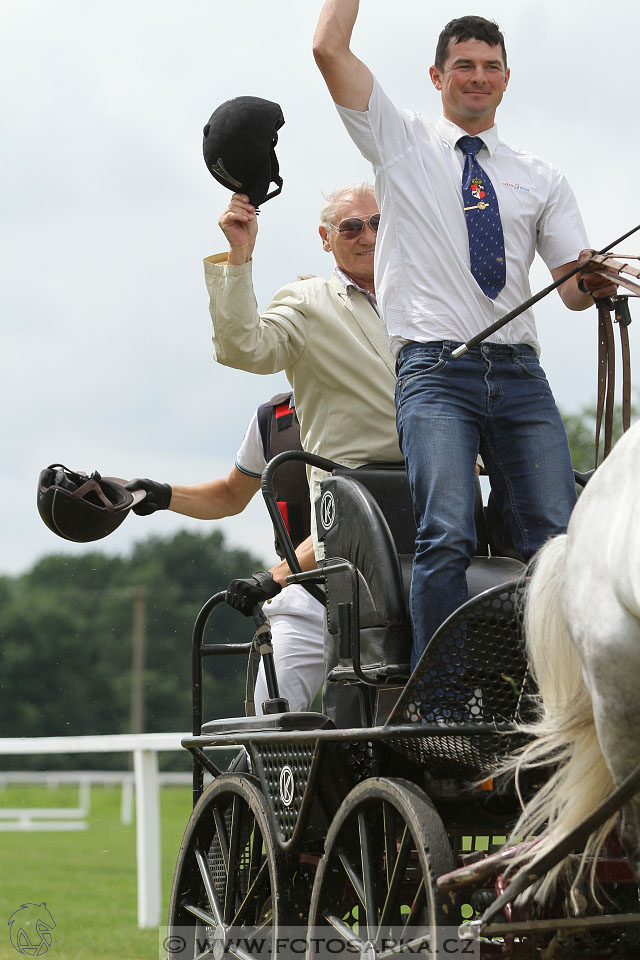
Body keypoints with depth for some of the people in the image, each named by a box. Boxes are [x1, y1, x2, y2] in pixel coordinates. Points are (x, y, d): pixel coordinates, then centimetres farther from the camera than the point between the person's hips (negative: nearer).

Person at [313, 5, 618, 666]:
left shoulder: (539, 178, 21)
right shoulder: (401, 142, 15)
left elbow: (574, 291, 15)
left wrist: (594, 282, -7)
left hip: (519, 374, 3)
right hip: (436, 370, -3)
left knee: (558, 538, -12)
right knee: (447, 536, -21)